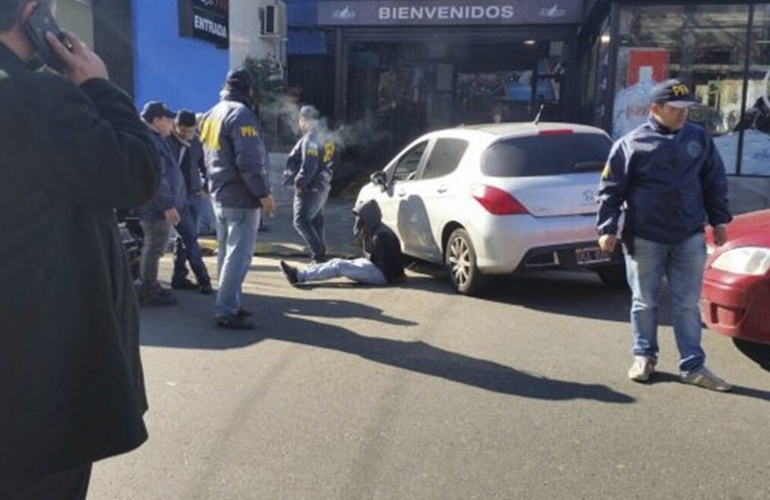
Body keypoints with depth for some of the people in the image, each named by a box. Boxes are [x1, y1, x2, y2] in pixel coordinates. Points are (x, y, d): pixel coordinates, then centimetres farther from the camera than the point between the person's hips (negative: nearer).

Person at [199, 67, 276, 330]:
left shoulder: (211, 115, 14)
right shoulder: (241, 114, -15)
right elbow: (249, 162, -22)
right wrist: (264, 193, -16)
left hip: (220, 195, 10)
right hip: (242, 198, -9)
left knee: (226, 253, 14)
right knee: (238, 256, -7)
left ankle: (230, 305, 21)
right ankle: (226, 311, -6)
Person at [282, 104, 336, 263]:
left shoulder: (310, 139, -15)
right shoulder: (325, 139, 16)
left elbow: (309, 166, -24)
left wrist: (299, 183, -15)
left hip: (310, 188, -10)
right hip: (322, 187, 10)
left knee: (301, 221, -11)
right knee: (316, 223, 13)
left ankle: (318, 254, -15)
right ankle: (320, 255, 15)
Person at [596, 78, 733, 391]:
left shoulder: (699, 139, 7)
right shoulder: (632, 143, -4)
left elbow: (715, 182, 15)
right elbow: (610, 189, -3)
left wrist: (718, 220, 13)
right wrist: (607, 229, -7)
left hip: (689, 237, 3)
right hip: (645, 238, -2)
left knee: (688, 304, 7)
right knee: (645, 302, 9)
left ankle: (693, 366, 14)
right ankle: (644, 356, 25)